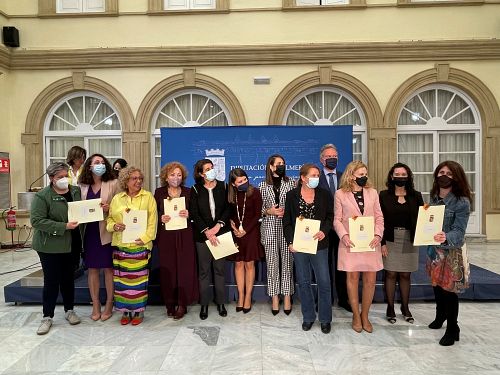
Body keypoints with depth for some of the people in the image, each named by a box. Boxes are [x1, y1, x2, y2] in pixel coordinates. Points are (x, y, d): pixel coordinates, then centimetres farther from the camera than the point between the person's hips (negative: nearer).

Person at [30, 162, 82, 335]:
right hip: (50, 246, -4)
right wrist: (64, 226, -22)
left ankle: (69, 310, 31)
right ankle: (47, 317, 21)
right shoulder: (42, 196, -10)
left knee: (68, 278, 15)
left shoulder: (76, 190, 5)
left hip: (71, 244, 4)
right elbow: (37, 221, -16)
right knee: (51, 281, 4)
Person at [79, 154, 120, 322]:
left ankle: (108, 306, 19)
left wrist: (109, 209, -19)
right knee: (92, 268, 10)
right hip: (89, 231, 3)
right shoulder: (82, 186, 7)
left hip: (107, 231, -3)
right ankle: (95, 306, 23)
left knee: (108, 268, 5)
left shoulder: (113, 184, -2)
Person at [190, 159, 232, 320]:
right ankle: (204, 304, 17)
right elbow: (194, 214, -3)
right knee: (204, 270, 5)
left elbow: (228, 208, 0)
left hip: (221, 233, 1)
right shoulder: (196, 190, 2)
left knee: (220, 269, 6)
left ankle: (220, 302, 19)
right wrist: (207, 231, -11)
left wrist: (219, 225, -12)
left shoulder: (223, 187, 5)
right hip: (203, 235, 0)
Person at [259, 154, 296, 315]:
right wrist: (269, 211, -10)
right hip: (270, 227, 0)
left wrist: (287, 211, -11)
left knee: (287, 260, 2)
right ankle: (275, 297, 13)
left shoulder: (290, 183, 6)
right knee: (272, 261, 3)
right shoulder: (263, 185, 7)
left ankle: (287, 297, 13)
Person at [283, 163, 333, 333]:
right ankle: (308, 316, 26)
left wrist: (324, 231, -15)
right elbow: (287, 221, 2)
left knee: (324, 282, 3)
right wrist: (290, 241, -7)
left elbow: (330, 217, 3)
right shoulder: (292, 195, 1)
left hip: (319, 244, 0)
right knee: (303, 281, 10)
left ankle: (325, 318, 21)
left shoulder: (324, 194, 2)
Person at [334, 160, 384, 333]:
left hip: (370, 242, 3)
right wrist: (344, 235, -15)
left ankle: (365, 315, 23)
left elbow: (379, 217, 8)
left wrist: (378, 235, -7)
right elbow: (337, 219, 0)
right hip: (350, 243, -2)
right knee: (352, 277, 5)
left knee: (370, 279, 4)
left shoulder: (372, 193, 9)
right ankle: (356, 316, 21)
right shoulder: (340, 194, 0)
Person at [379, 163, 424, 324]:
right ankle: (390, 308, 17)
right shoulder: (384, 195, -1)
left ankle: (405, 307, 26)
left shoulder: (416, 196, 5)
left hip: (409, 240, 2)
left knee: (405, 275, 10)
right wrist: (382, 242, -9)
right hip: (390, 240, -1)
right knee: (391, 274, 3)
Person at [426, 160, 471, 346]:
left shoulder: (462, 202, -15)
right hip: (434, 250, 6)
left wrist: (446, 238, -40)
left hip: (452, 252, -5)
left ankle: (452, 330, 21)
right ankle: (440, 316, 41)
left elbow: (458, 232, -22)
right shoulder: (433, 198, 4)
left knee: (449, 290, 2)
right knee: (436, 285, 17)